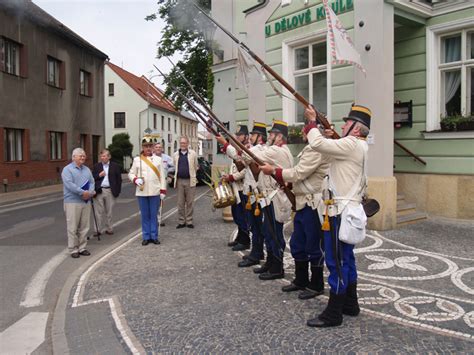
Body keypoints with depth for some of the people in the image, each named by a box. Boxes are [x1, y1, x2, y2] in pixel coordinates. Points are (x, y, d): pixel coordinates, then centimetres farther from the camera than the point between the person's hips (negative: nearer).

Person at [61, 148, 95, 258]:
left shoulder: (87, 169, 16)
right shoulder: (67, 169, -4)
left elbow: (92, 182, 10)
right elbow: (69, 184, -16)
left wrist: (90, 192, -10)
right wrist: (83, 192, -20)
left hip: (86, 202, 6)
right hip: (72, 202, -6)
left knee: (84, 227, 9)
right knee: (73, 228, -2)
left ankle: (82, 248, 19)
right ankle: (73, 249, 7)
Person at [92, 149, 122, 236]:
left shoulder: (115, 166, 4)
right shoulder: (96, 166, 9)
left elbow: (119, 179, 4)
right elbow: (92, 178, 7)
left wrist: (117, 191, -1)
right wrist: (99, 175, -11)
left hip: (110, 191, -1)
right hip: (99, 191, 1)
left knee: (109, 211, 7)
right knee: (99, 212, 2)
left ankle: (109, 228, 16)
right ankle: (99, 229, 7)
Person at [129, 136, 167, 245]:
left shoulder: (158, 159, 5)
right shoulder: (137, 160, 4)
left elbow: (162, 176, 3)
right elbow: (131, 174, 8)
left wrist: (163, 190, -2)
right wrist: (136, 179, -14)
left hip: (155, 192, 0)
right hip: (142, 192, 0)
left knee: (154, 215, 5)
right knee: (145, 215, 6)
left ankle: (154, 236, 14)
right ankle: (146, 237, 16)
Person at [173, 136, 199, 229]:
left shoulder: (193, 154, 1)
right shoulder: (175, 155, 9)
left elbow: (195, 167, 7)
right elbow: (175, 167, 16)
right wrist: (176, 177, 12)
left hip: (190, 181, -2)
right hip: (180, 181, 2)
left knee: (190, 202, 3)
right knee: (180, 203, 6)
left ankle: (189, 221, 11)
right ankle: (181, 221, 14)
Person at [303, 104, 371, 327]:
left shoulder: (351, 144, -16)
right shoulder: (360, 147, 15)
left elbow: (317, 144, -23)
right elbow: (332, 149, 25)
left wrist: (312, 122, -8)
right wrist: (331, 136, 10)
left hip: (340, 212, -10)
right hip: (350, 210, 10)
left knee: (337, 262, -4)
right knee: (346, 260, 18)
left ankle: (333, 314, 5)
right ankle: (350, 305, 29)